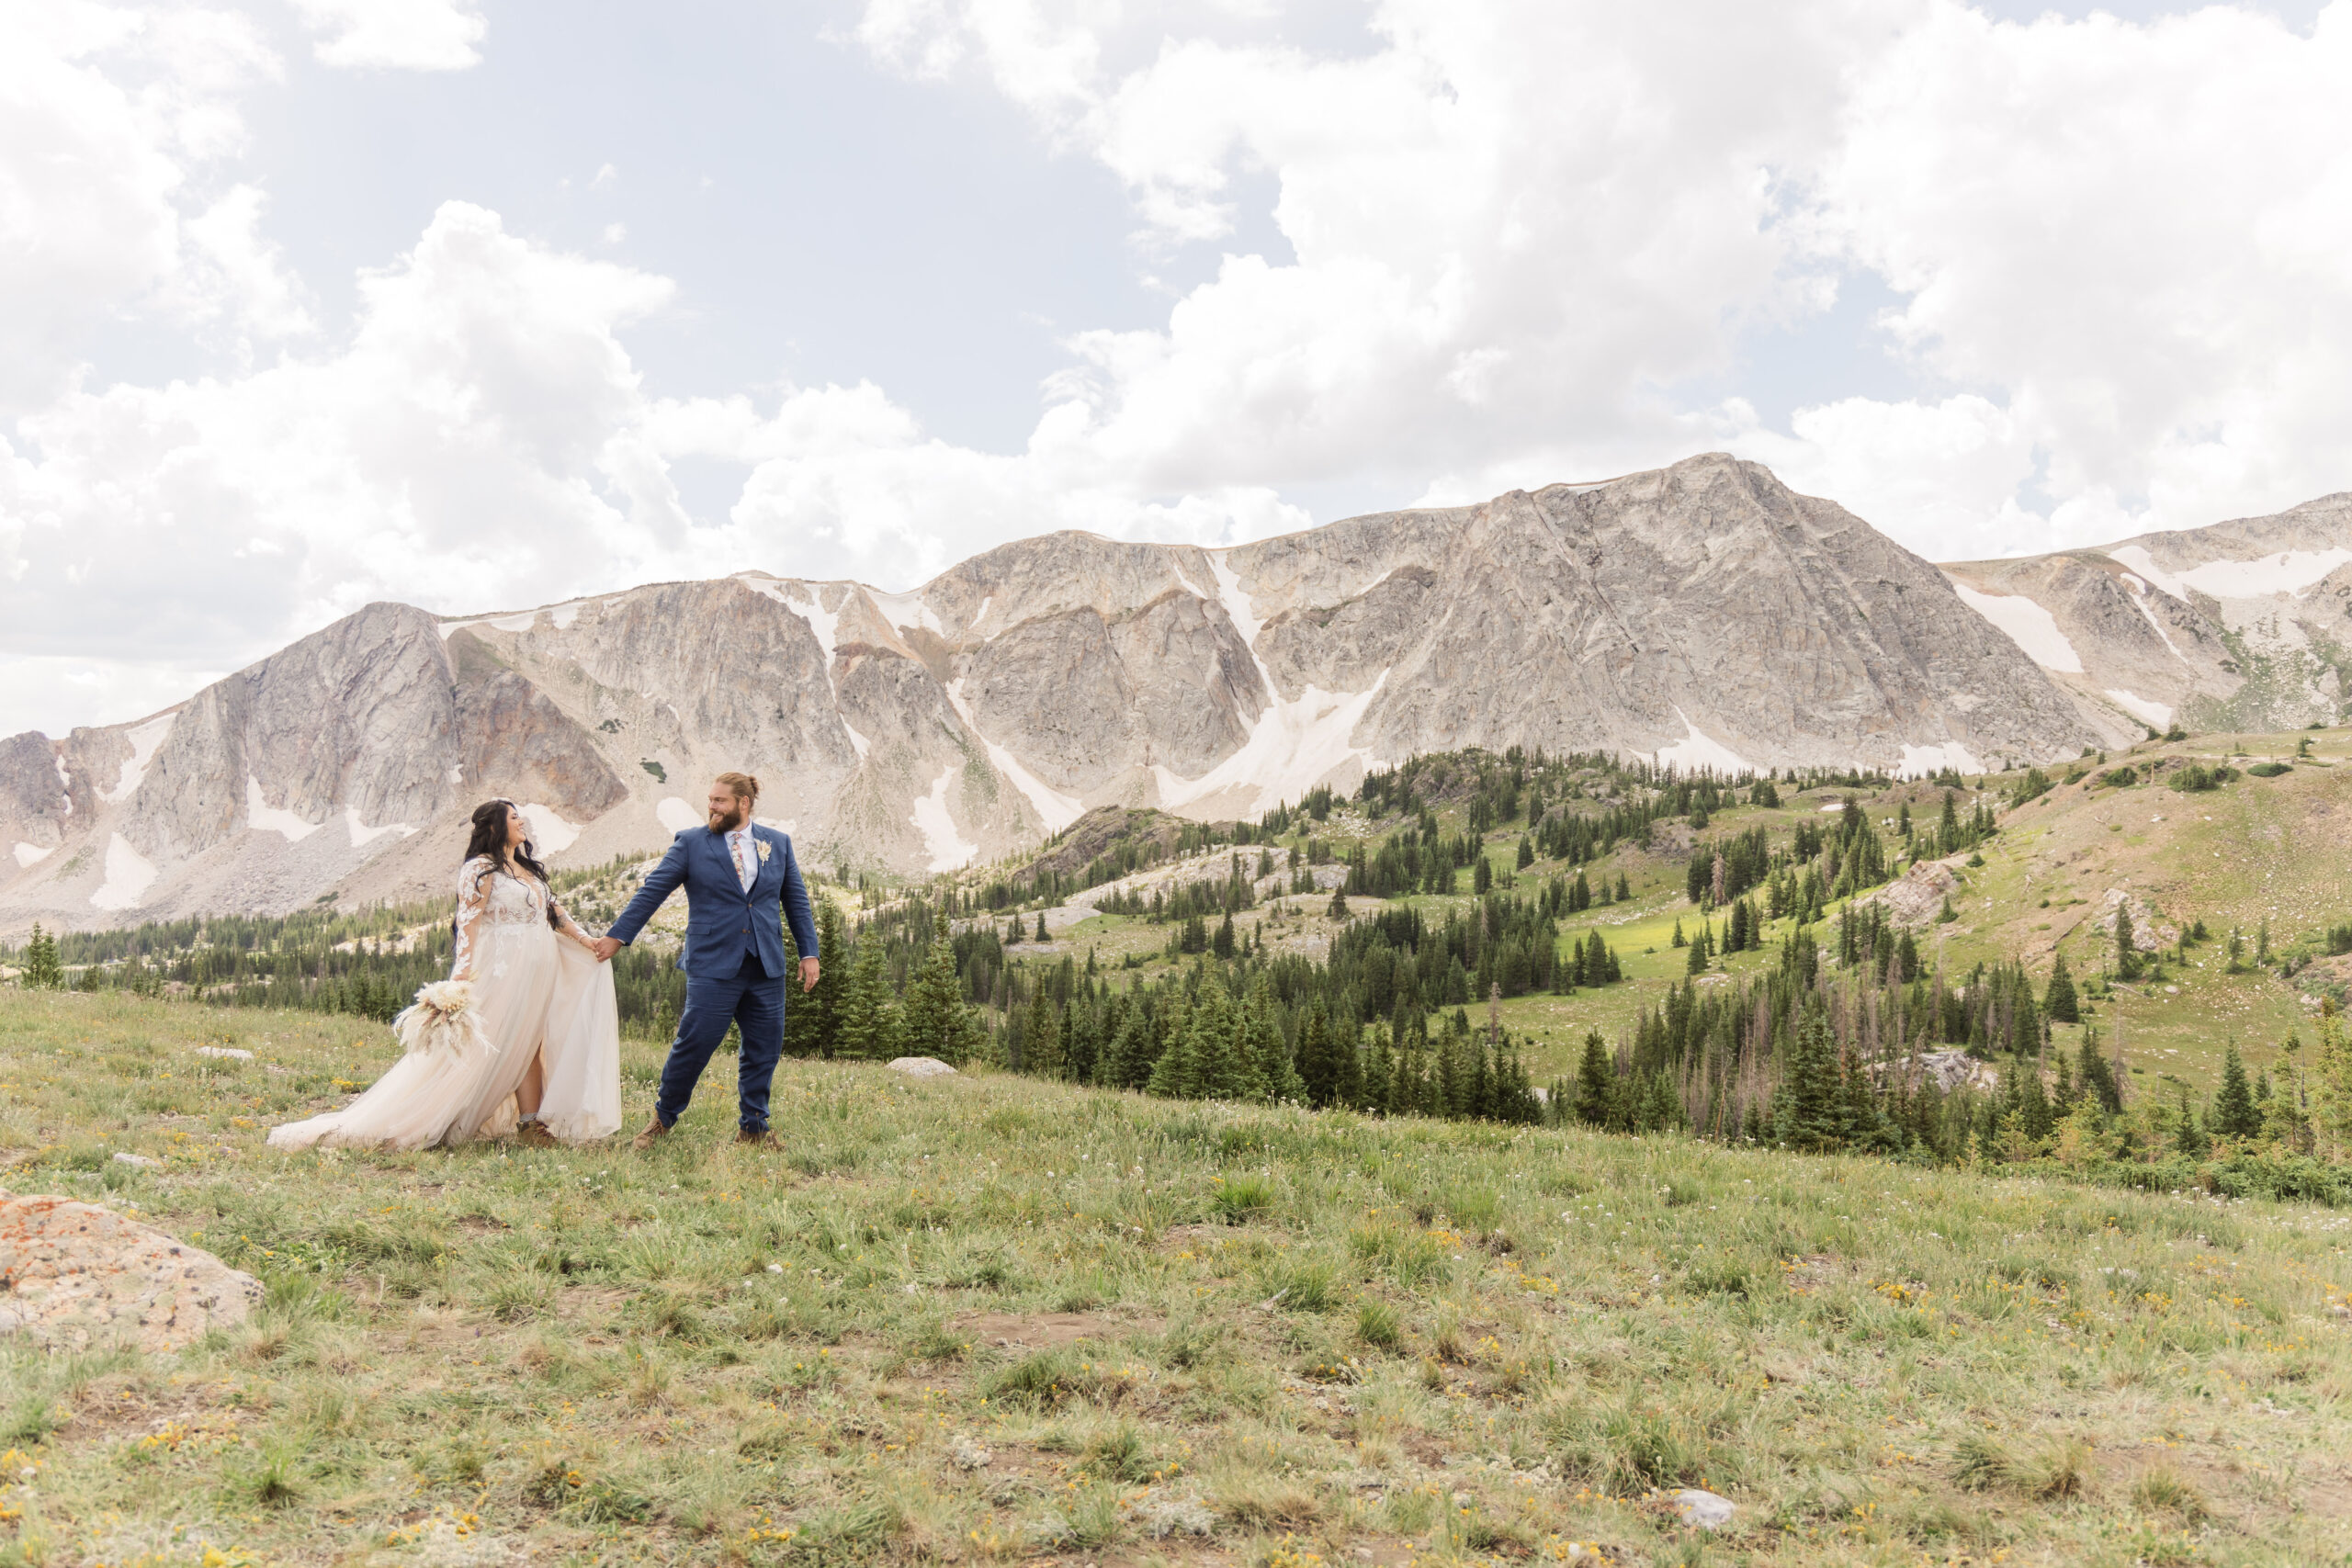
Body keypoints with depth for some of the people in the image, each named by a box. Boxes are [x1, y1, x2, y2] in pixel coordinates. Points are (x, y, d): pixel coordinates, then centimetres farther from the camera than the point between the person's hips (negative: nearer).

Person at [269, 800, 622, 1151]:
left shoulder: (527, 868, 18)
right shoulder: (480, 869, -7)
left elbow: (552, 908, 20)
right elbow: (468, 922, -14)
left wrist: (583, 938, 7)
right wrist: (463, 973, -23)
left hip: (541, 967, 7)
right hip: (506, 968, -7)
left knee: (529, 1044, 5)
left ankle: (533, 1123, 6)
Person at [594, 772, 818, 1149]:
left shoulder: (779, 844, 10)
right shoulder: (691, 843, 2)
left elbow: (796, 901, 13)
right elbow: (652, 891, 3)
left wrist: (808, 952, 9)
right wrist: (618, 936, 0)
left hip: (766, 967, 3)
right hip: (713, 965, -3)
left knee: (764, 1048, 5)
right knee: (694, 1043, -5)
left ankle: (752, 1126, 19)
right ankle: (664, 1117, 17)